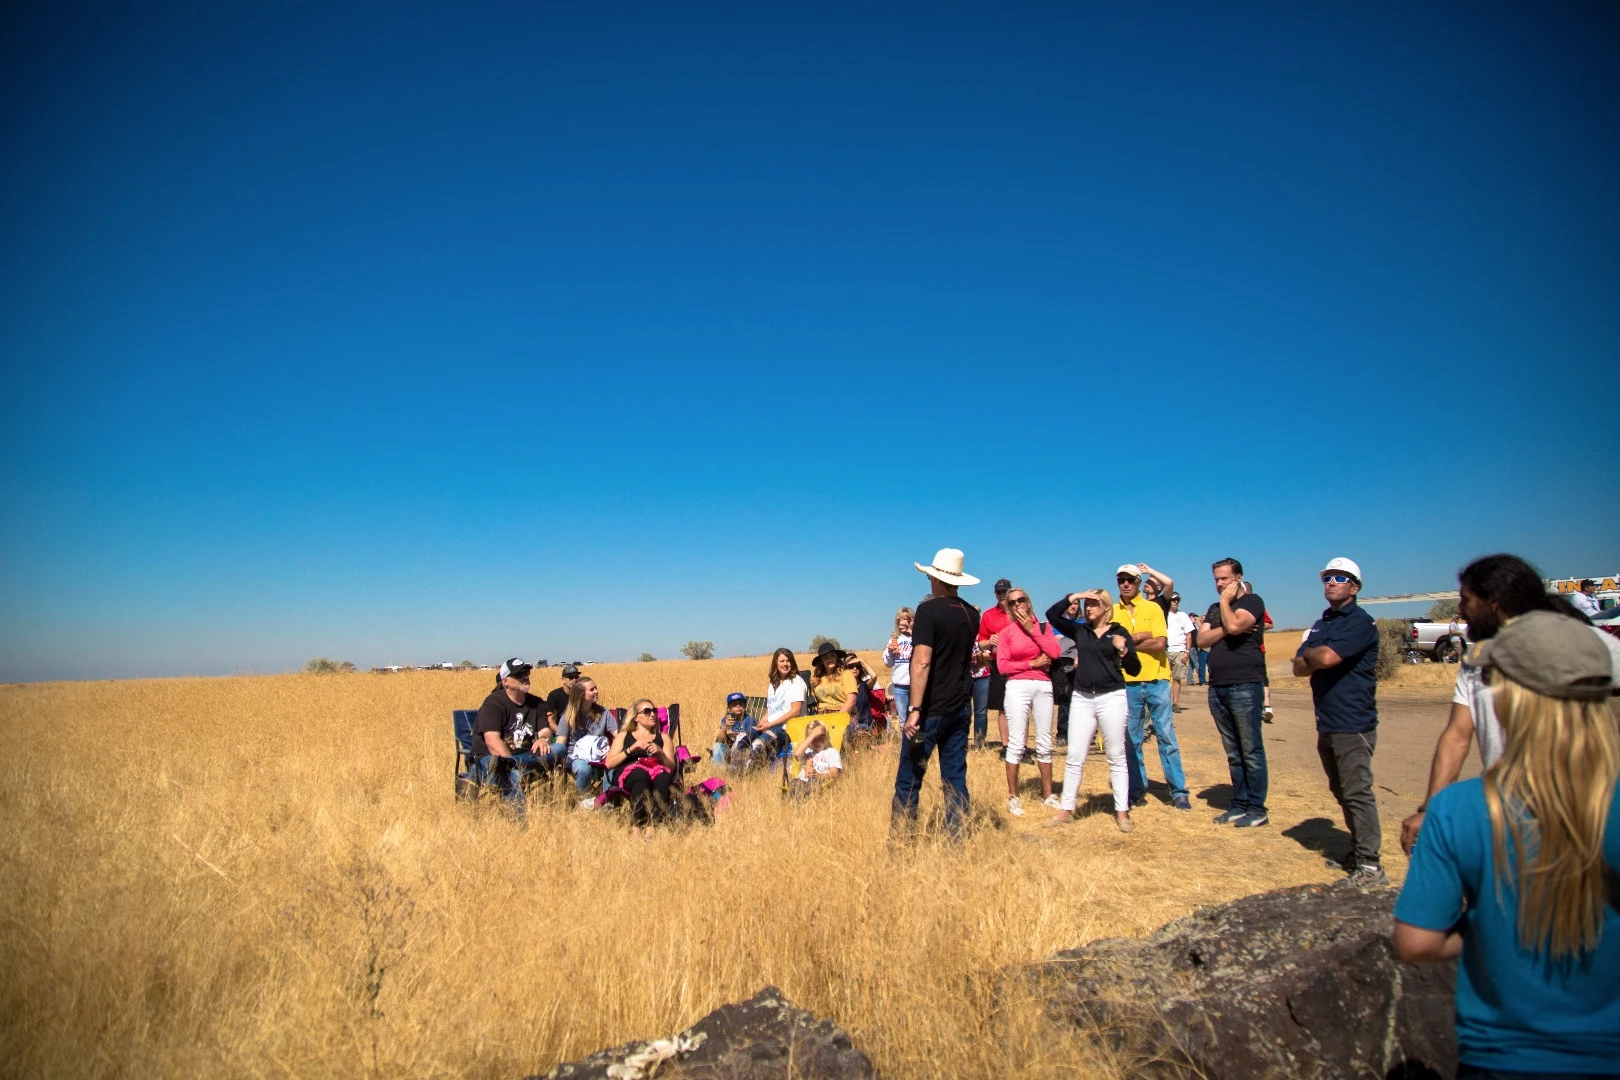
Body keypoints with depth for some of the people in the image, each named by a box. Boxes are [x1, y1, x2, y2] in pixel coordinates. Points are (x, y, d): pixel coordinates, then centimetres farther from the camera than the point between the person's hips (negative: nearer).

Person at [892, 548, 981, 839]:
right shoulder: (971, 614, 7)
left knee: (908, 781, 1)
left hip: (932, 709, -7)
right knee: (955, 779, 11)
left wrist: (915, 709, -22)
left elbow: (922, 662, -21)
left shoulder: (929, 610, -13)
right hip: (960, 708, 7)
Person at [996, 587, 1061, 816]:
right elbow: (1002, 666, -4)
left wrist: (1032, 629, -5)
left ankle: (1047, 794, 20)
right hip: (1018, 687, -3)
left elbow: (1054, 653, -6)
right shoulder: (1006, 632, 4)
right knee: (1016, 744, -4)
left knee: (1045, 743, 9)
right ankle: (1013, 797, 2)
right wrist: (1032, 663, -7)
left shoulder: (1043, 627, 11)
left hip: (1043, 687, 3)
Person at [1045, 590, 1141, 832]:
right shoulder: (1079, 630, 8)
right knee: (1074, 757, 4)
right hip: (1082, 698, 2)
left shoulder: (1119, 632, 1)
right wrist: (1074, 596, -7)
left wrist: (1123, 650, -19)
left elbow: (1134, 669, -2)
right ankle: (1066, 809, 10)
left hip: (1112, 697, -2)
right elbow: (1052, 615, -1)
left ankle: (1122, 812, 13)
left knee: (1116, 757, 6)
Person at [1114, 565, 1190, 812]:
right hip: (1128, 683, 1)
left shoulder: (1153, 608, 2)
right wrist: (1141, 637, -12)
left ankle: (1178, 791, 7)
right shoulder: (1113, 612, 6)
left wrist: (1128, 643, -8)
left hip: (1156, 680, -1)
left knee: (1166, 736, 1)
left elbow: (1161, 643, -9)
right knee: (1131, 739, 6)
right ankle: (1137, 790, 16)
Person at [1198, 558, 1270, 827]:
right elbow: (1202, 640, 4)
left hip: (1245, 686, -7)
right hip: (1217, 687, 7)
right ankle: (1239, 805, 17)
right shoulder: (1214, 609, 18)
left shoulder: (1252, 601, -2)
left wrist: (1225, 601, -5)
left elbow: (1234, 625, -21)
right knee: (1233, 752, 11)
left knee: (1251, 751, -2)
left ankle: (1257, 809, 4)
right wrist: (1227, 630, -11)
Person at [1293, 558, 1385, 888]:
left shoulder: (1360, 622, -10)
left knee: (1357, 794, -7)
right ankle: (1357, 852, 24)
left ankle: (1369, 867, -4)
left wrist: (1310, 653, -1)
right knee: (1342, 794, 14)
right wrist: (1317, 659, -11)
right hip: (1327, 724, 8)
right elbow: (1299, 667, 10)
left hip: (1353, 724, -8)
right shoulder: (1321, 624, 17)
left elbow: (1326, 657, -23)